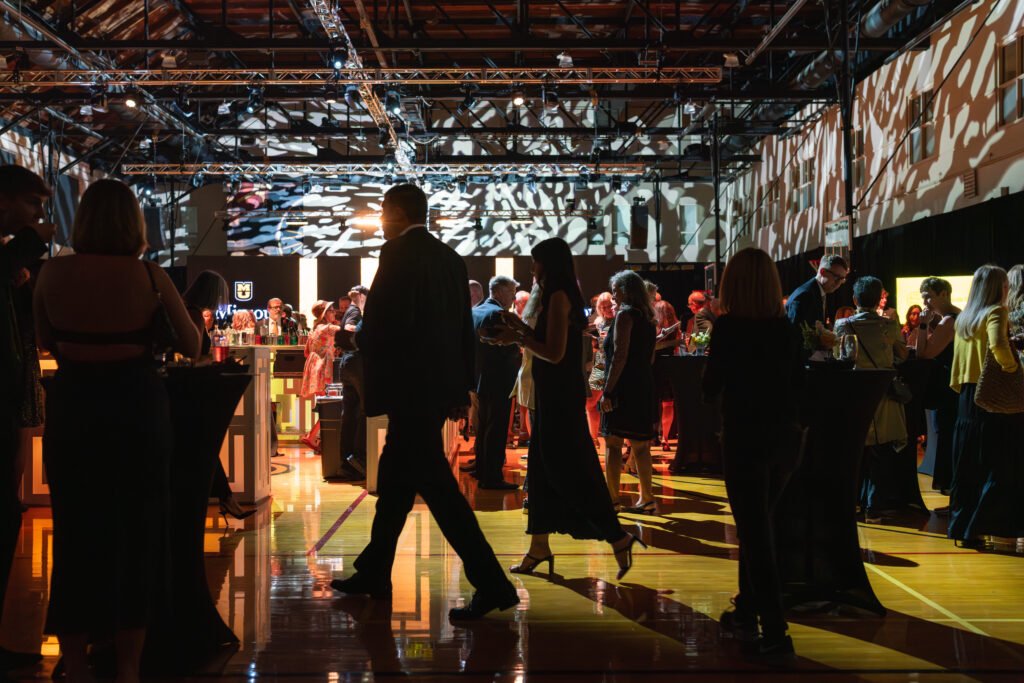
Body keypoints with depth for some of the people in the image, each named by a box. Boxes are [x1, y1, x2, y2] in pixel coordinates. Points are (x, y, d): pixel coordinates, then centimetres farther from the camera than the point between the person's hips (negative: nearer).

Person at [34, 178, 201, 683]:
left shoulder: (54, 273, -6)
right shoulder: (151, 277, -9)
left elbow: (45, 341, 7)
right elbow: (191, 346, -1)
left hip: (72, 411, 1)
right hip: (137, 410, -1)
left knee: (76, 534, 13)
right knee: (136, 535, 11)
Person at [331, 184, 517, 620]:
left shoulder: (398, 253, -11)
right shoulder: (449, 257, 14)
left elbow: (379, 322, -19)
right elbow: (464, 326, 15)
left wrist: (360, 340, 2)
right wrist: (462, 387, 19)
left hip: (411, 386, -9)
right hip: (441, 384, 9)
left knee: (435, 483, -7)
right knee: (395, 479, 17)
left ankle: (492, 584, -8)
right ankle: (373, 573, 28)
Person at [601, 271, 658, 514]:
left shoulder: (625, 314, -10)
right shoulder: (647, 317, 15)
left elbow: (619, 355, -18)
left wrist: (607, 391, -19)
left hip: (623, 386, -8)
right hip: (644, 386, 8)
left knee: (612, 442, -4)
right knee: (640, 445, 10)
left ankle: (612, 497, -5)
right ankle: (646, 499, 12)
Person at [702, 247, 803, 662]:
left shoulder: (728, 327, -12)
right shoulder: (788, 329, 2)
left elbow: (710, 390, -7)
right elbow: (798, 385, 9)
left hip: (745, 438, -5)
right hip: (785, 438, 5)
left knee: (754, 532, 1)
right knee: (759, 526, 19)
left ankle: (775, 633, -1)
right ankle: (747, 613, 28)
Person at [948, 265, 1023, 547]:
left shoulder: (962, 318, 12)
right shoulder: (996, 312, -9)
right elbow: (998, 344, -28)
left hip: (968, 396, 7)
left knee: (967, 467, 13)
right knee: (999, 467, -1)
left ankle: (959, 525, 17)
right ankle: (976, 529, -4)